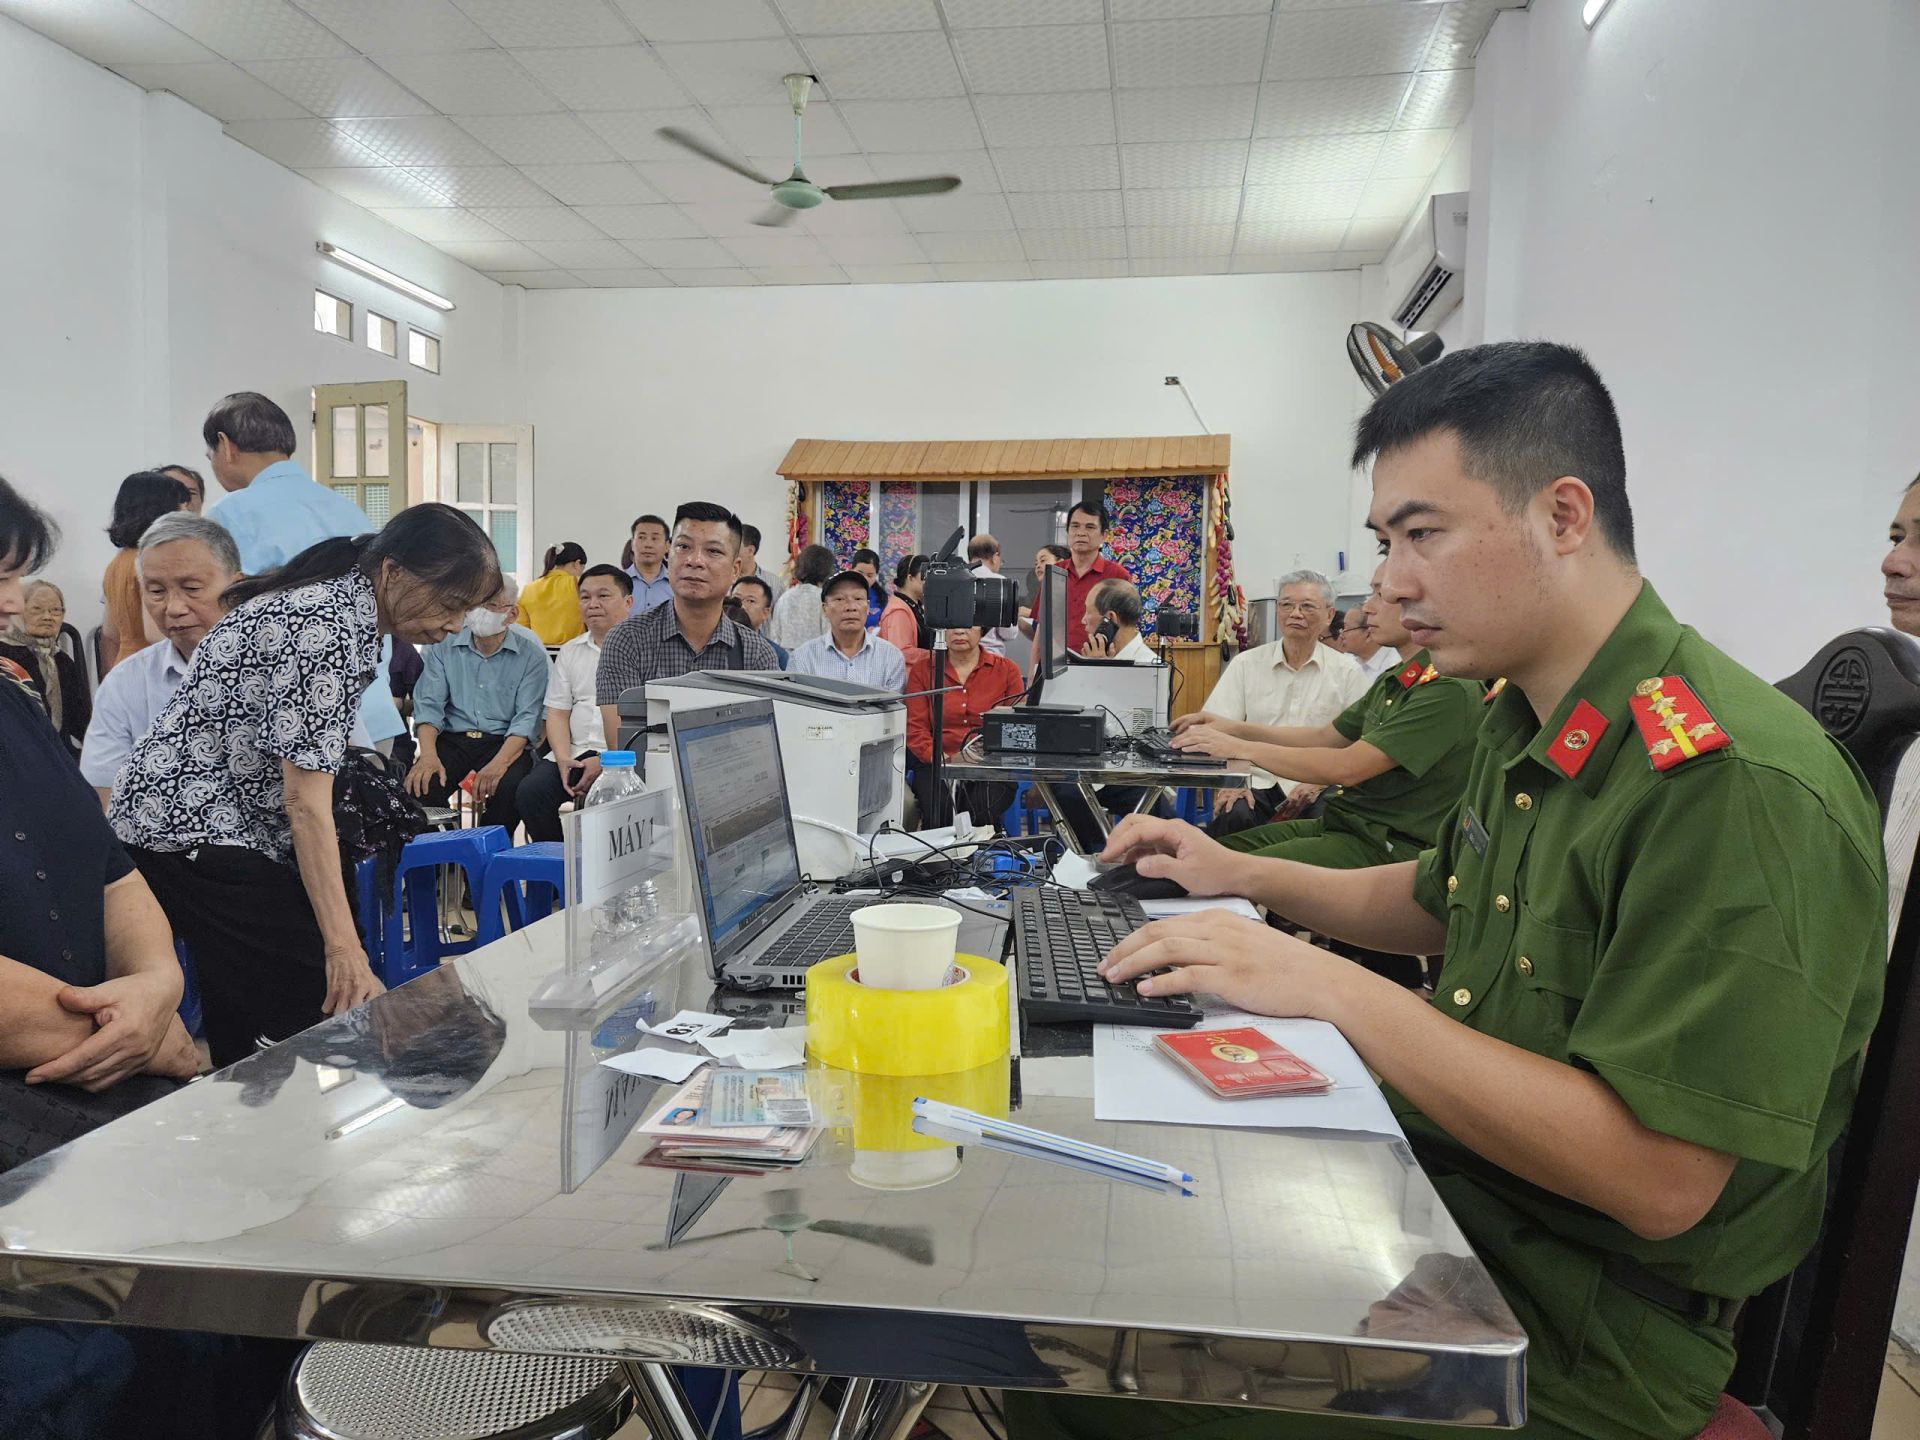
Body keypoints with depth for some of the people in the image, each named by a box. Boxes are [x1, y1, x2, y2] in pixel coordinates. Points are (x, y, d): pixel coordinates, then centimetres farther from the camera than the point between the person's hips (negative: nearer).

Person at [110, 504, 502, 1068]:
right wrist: (346, 950, -28)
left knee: (236, 1031, 12)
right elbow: (306, 800, -26)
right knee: (332, 1015, -13)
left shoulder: (339, 603, 8)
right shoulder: (325, 625, -22)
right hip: (195, 833, -10)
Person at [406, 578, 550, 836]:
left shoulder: (530, 654, -2)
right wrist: (428, 754, -20)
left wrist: (499, 763, -27)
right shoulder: (445, 646, 6)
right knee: (421, 784, -27)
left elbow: (528, 718, -9)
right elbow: (428, 705, 0)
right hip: (453, 738, 2)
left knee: (509, 787, -33)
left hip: (505, 741, -2)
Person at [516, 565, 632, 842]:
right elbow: (558, 713, 15)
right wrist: (563, 759, -4)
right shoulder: (570, 651, 19)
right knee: (529, 792, -19)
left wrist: (606, 762, -17)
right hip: (576, 753, 5)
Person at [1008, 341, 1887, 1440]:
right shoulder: (1525, 723, 5)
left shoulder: (1739, 781, -25)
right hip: (1431, 1185, 8)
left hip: (1578, 1327, -7)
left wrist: (1332, 988, -26)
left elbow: (1657, 1180, -28)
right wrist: (1242, 876, 10)